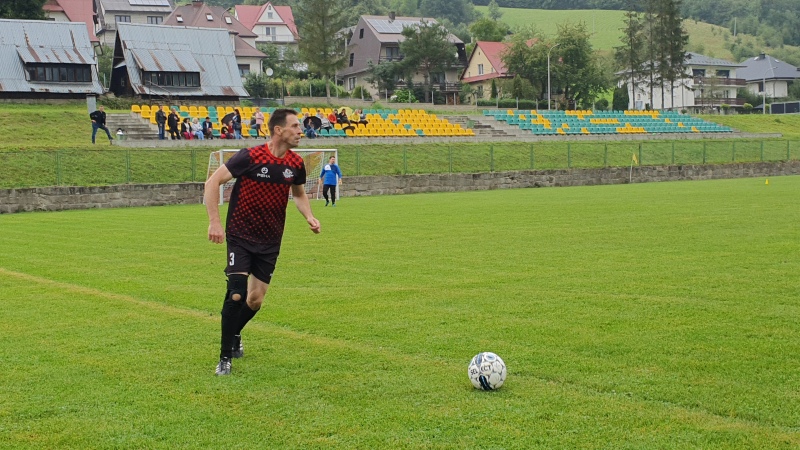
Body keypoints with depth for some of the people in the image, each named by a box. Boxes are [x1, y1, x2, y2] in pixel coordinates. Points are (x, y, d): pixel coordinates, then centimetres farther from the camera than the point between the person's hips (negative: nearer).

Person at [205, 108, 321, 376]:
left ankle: (234, 336, 38)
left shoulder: (296, 164, -2)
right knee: (236, 294, -16)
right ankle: (225, 358, -2)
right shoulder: (250, 157, -18)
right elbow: (213, 182, -14)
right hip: (240, 237, -5)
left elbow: (299, 194, 18)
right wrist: (214, 221, -21)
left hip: (269, 243, 5)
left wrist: (309, 217, -1)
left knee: (255, 300, 7)